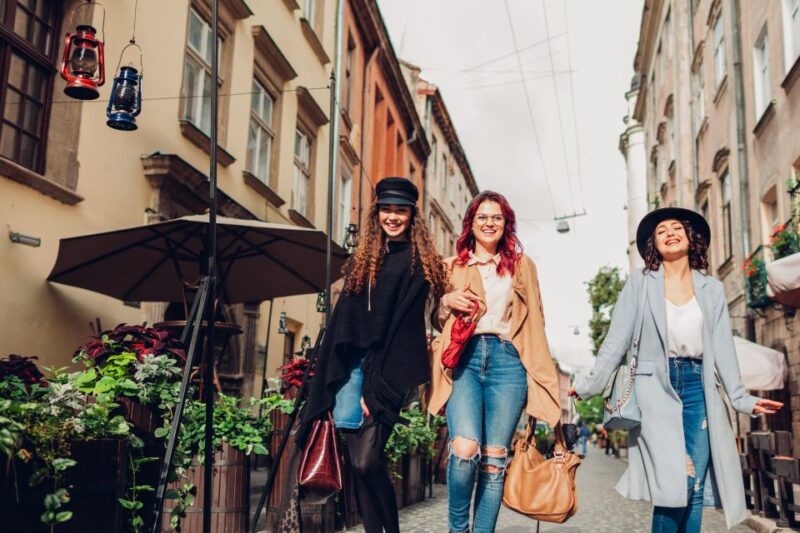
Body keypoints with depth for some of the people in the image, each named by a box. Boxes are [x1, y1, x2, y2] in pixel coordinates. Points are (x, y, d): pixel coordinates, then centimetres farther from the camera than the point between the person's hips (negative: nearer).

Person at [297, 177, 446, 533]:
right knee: (359, 462, -1)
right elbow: (344, 318, 16)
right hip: (353, 362, 5)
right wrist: (333, 375, 7)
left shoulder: (419, 262, 3)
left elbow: (404, 325, -6)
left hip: (390, 369, -5)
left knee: (367, 461, -14)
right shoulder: (363, 260, 18)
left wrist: (378, 384, -13)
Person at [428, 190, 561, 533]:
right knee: (465, 448, -19)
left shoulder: (522, 265, 18)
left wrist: (540, 375, 8)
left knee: (494, 458, -2)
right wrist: (448, 302, -2)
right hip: (463, 357, -1)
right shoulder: (452, 267, 17)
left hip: (507, 359, 1)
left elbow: (534, 321, 16)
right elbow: (438, 320, 21)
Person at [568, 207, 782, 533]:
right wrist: (591, 385, -4)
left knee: (695, 486, 0)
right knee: (677, 481, -14)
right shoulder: (639, 282, 5)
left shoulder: (712, 289, 13)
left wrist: (740, 398, 2)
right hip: (655, 386, -3)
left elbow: (723, 347, 10)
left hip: (698, 387, 3)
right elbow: (617, 339, 2)